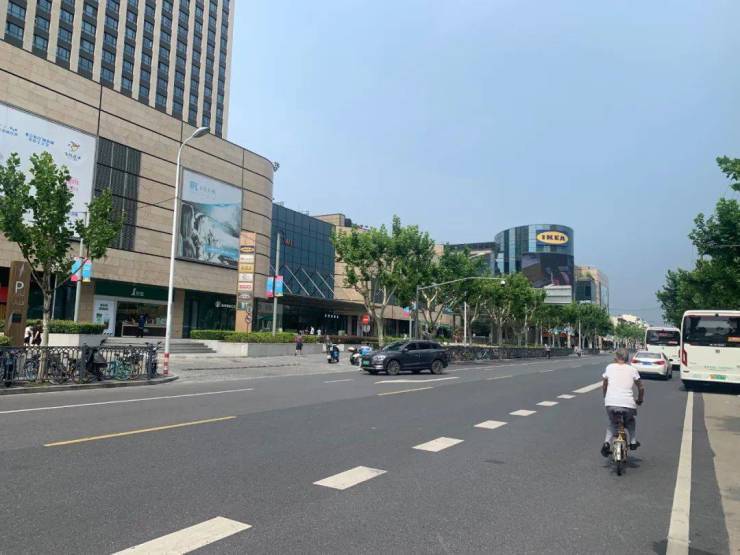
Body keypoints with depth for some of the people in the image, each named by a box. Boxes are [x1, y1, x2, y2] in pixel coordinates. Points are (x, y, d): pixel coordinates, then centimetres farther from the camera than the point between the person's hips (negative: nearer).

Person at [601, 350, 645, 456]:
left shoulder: (609, 367, 10)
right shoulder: (632, 370, 10)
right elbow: (641, 388, 11)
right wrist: (640, 400, 29)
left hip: (610, 403, 0)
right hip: (628, 404, 0)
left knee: (612, 423, 26)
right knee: (631, 421, 34)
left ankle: (607, 442, 5)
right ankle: (633, 442, 25)